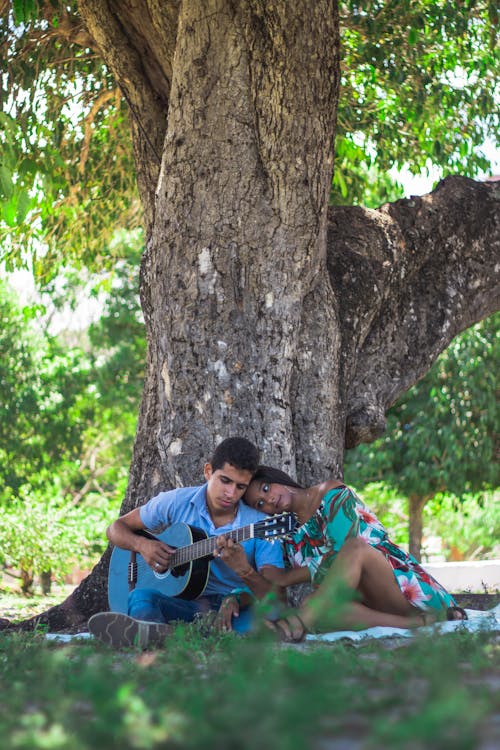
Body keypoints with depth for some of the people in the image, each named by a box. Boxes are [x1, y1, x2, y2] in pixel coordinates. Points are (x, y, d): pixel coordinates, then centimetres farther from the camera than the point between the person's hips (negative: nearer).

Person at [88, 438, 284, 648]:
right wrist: (141, 545, -11)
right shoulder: (176, 502, 3)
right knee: (141, 596, -28)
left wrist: (244, 570, -32)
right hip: (186, 604, 3)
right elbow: (117, 528, 13)